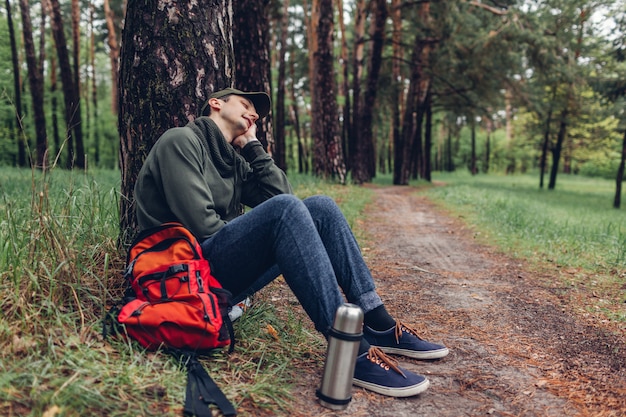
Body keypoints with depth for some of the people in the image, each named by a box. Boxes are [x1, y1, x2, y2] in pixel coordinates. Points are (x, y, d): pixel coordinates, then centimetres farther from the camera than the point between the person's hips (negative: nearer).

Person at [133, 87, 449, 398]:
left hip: (223, 273, 8)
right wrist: (255, 244, -8)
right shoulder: (181, 141, -4)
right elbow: (199, 223, -16)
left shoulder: (233, 161, 21)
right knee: (284, 210, -30)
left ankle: (378, 326, -7)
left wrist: (252, 146, 8)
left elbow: (280, 195, 8)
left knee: (320, 207, -5)